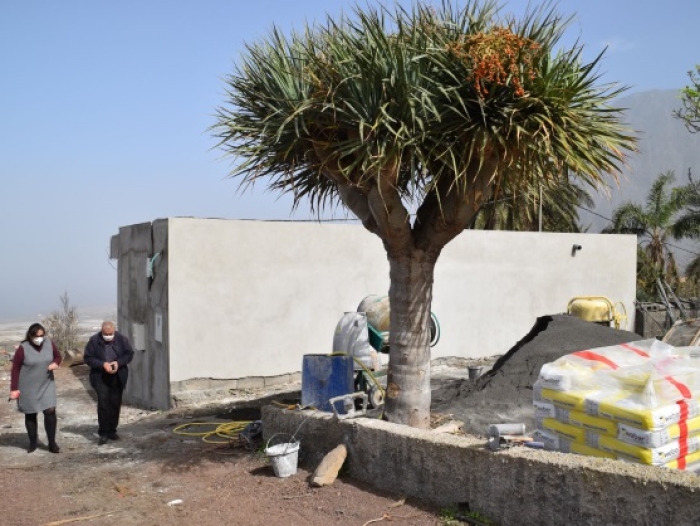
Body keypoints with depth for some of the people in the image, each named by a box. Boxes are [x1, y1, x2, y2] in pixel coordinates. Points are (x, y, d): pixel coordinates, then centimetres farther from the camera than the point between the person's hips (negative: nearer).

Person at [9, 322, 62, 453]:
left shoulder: (49, 344, -6)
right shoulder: (23, 348, -16)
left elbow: (58, 356, 11)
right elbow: (15, 369, -10)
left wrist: (56, 363, -12)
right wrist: (14, 389, -12)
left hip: (46, 385, 2)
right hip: (28, 388, -2)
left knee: (50, 411, -7)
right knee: (30, 415, 10)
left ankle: (52, 443, 5)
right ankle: (32, 443, 26)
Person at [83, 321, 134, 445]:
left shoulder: (121, 339, -5)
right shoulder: (94, 340, -9)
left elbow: (129, 353, 1)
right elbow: (87, 357, -7)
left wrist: (118, 362, -16)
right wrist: (103, 364, -20)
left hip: (117, 377, 2)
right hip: (100, 378, -2)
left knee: (115, 404, 8)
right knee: (103, 404, -8)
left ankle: (112, 431, 21)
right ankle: (103, 433, 0)